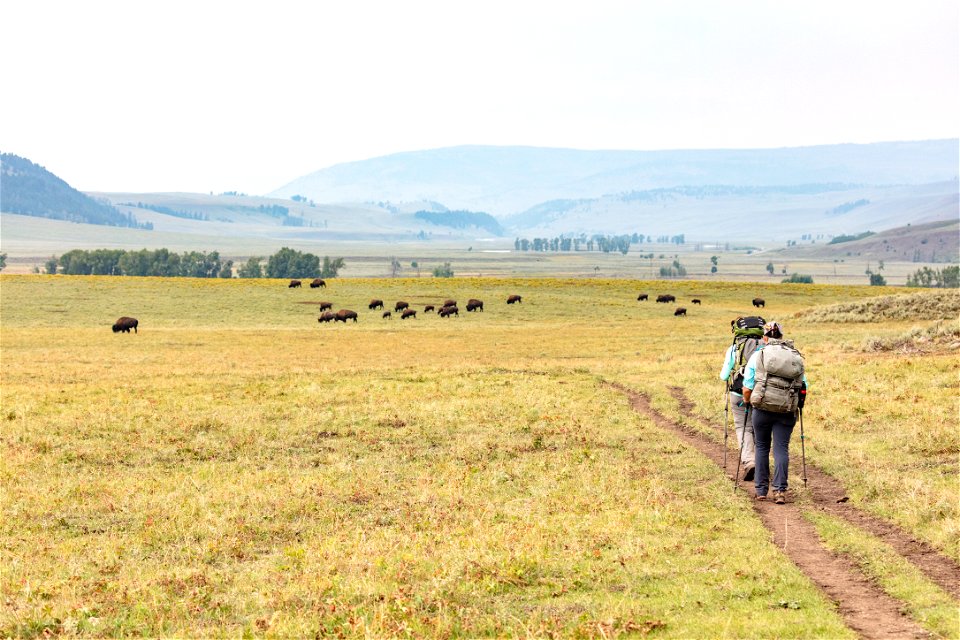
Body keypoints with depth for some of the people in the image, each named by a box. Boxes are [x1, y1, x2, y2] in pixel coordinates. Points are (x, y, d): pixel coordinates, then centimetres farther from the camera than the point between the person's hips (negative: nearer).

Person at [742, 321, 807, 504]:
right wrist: (797, 403, 25)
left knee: (762, 447, 13)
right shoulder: (796, 357, 9)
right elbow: (803, 387, 8)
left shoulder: (758, 355, 2)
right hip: (787, 410, 1)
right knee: (781, 448, 3)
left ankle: (761, 489, 17)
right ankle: (780, 490, -7)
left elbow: (747, 388, 1)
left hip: (762, 408, -1)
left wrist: (747, 401, 20)